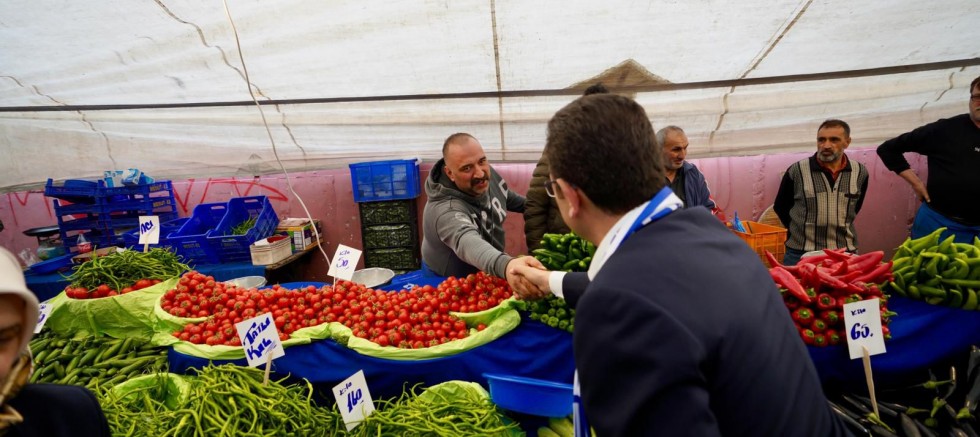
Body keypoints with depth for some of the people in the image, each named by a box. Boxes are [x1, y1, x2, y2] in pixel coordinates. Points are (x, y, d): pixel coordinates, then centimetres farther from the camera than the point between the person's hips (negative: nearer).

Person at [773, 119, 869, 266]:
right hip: (800, 254, -2)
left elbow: (855, 207, 19)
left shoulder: (860, 172, 2)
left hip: (845, 254, 3)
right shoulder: (797, 171, -8)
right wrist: (801, 230, 6)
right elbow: (780, 207, 4)